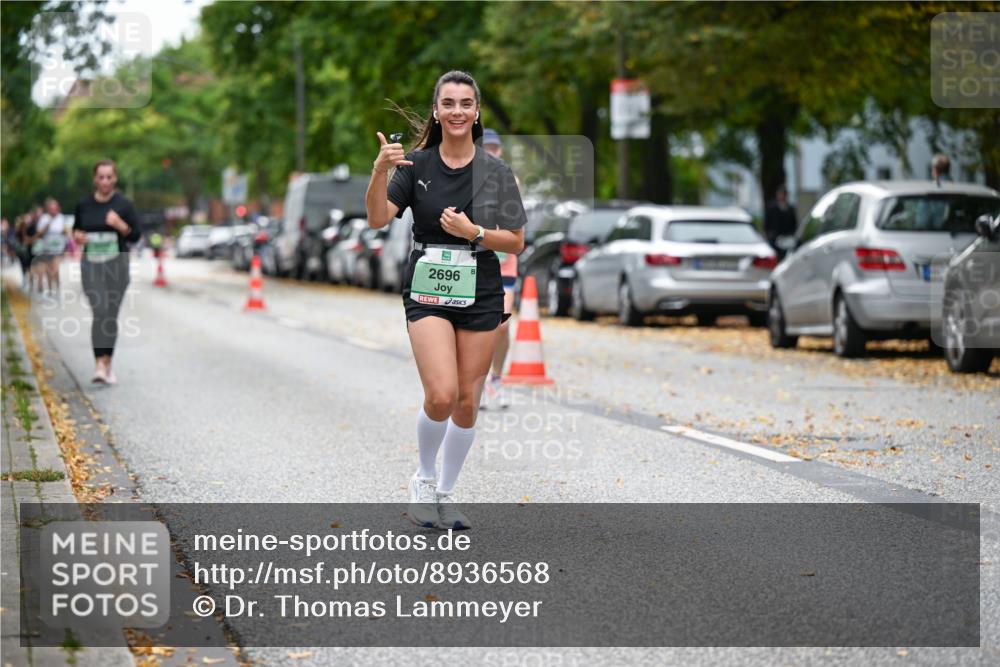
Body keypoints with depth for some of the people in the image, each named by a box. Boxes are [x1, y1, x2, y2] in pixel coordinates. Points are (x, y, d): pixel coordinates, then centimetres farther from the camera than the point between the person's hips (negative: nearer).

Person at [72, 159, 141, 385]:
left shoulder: (123, 205, -2)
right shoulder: (84, 205, 3)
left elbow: (136, 235, 0)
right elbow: (76, 228, 18)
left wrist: (120, 225, -19)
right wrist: (77, 236, -5)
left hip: (116, 264, 0)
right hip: (91, 264, 0)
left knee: (111, 315, 5)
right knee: (100, 311, -15)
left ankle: (107, 365, 18)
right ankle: (99, 364, -19)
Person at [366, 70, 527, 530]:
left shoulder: (496, 172, 2)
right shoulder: (416, 164, 0)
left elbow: (516, 242, 3)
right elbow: (378, 219, -11)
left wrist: (473, 232, -14)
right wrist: (380, 172, -28)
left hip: (480, 297, 2)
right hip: (427, 293, -2)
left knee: (467, 403, 5)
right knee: (441, 395, -18)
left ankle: (445, 493, 23)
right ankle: (425, 478, 8)